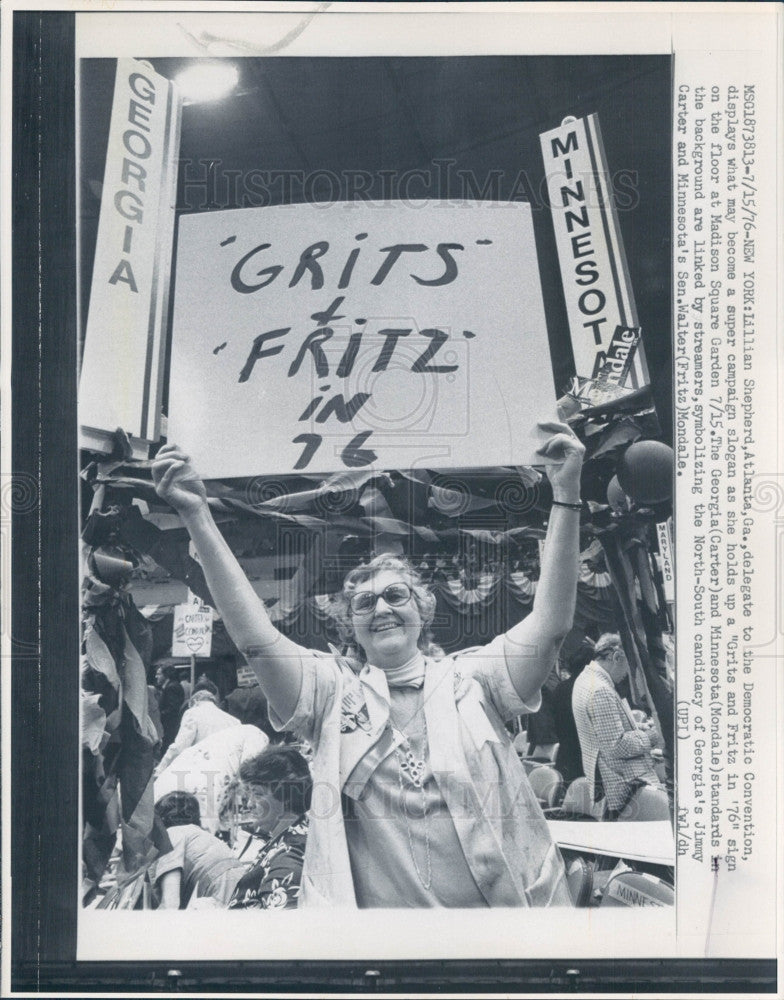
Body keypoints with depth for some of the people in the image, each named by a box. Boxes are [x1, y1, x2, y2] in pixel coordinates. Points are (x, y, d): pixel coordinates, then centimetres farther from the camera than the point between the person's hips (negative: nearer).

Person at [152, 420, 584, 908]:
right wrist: (198, 515, -17)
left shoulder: (472, 680, 2)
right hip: (374, 905, 0)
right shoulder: (333, 691, 2)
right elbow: (255, 637, -10)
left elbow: (551, 623, -9)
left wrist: (566, 494, -17)